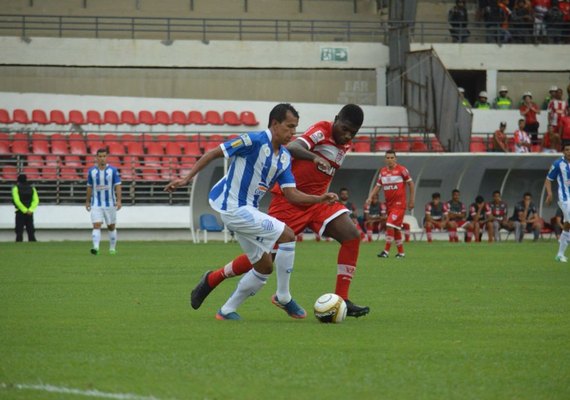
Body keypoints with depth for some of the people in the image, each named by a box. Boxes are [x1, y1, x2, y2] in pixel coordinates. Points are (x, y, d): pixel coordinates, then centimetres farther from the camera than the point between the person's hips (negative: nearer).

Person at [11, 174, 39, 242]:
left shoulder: (16, 188, -2)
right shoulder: (32, 188, 10)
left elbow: (17, 200, -14)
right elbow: (36, 200, -1)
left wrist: (24, 210, -15)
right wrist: (30, 210, -10)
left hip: (20, 211, -3)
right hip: (30, 213, 3)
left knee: (19, 231, -2)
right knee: (31, 231, 7)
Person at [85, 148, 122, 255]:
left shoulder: (113, 170, -4)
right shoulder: (91, 171, 2)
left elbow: (117, 186, -6)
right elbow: (89, 187, 12)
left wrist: (119, 200, -16)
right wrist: (87, 201, 15)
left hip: (110, 204, 0)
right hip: (96, 204, 0)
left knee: (111, 227, 10)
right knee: (96, 225, -14)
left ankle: (112, 248, 25)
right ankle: (95, 247, -24)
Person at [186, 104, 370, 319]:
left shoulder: (346, 146, 10)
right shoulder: (321, 130, -13)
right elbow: (292, 147, -33)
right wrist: (314, 157, -50)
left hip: (316, 200, 7)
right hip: (289, 198, -7)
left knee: (352, 236, -13)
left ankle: (341, 301, -12)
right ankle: (211, 280, 16)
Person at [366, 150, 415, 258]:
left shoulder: (401, 170, -7)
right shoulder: (382, 171, 8)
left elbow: (411, 184, -2)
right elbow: (378, 186, 15)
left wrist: (411, 200, -3)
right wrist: (370, 197, 0)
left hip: (399, 204, -6)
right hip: (389, 204, 6)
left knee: (390, 225, -16)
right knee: (396, 229, 11)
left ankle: (386, 251, -13)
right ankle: (401, 252, 21)